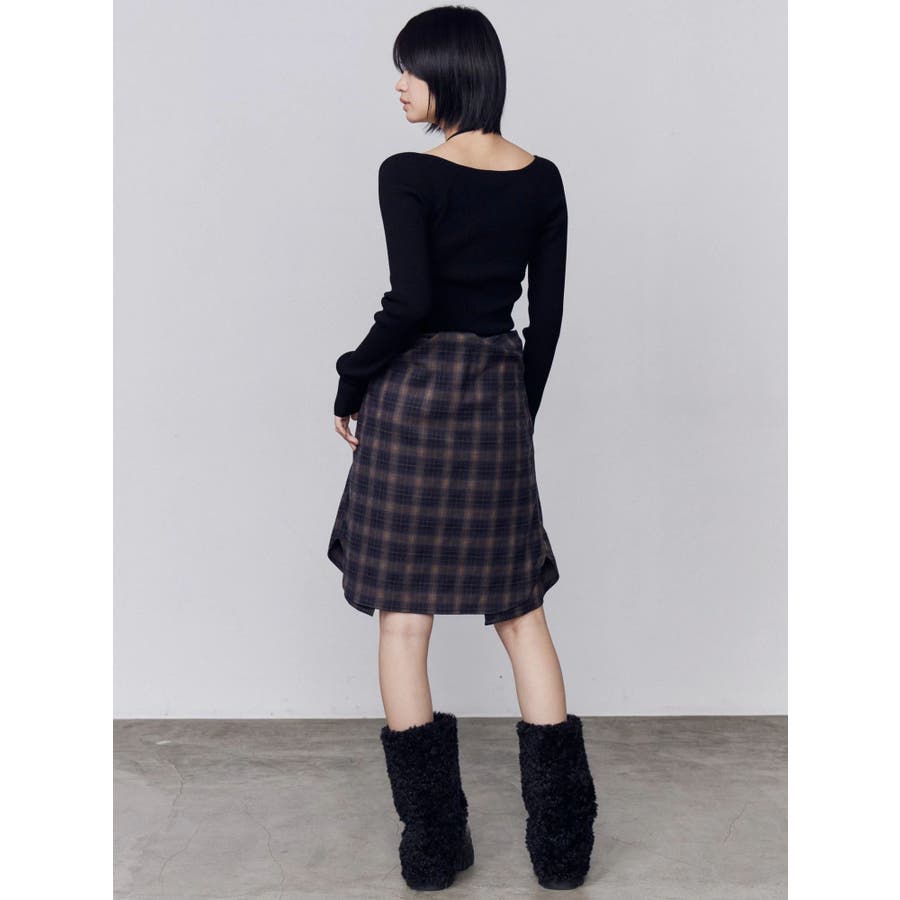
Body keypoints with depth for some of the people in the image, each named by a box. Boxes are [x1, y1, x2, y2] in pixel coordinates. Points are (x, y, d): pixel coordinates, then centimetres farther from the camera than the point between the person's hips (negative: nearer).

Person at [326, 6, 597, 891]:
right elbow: (547, 317, 7)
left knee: (403, 616, 6)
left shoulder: (409, 175, -9)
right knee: (519, 610, 12)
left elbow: (410, 304, -17)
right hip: (500, 397, 5)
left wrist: (351, 384, -3)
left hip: (415, 392, -4)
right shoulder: (542, 181, 6)